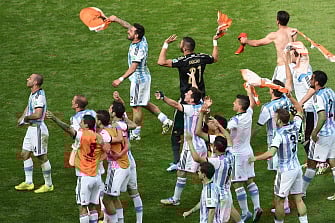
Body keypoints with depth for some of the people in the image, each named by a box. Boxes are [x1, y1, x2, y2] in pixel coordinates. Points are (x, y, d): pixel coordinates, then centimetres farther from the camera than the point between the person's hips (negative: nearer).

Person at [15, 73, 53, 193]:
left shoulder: (39, 96, -22)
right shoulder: (33, 94, 9)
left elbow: (38, 114, -31)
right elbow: (28, 107, 25)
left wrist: (25, 118, -15)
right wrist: (22, 118, 8)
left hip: (38, 128, -10)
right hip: (31, 128, 10)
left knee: (42, 157, -1)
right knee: (25, 154, 14)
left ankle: (49, 185, 10)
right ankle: (28, 183, 22)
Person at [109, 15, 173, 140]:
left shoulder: (139, 49, -28)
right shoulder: (142, 39, -3)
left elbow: (133, 68, -34)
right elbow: (128, 26, 12)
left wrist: (121, 79, -39)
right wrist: (116, 20, 11)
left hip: (139, 78, -10)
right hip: (144, 77, 10)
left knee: (136, 106, 2)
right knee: (145, 103, 22)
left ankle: (135, 134, 12)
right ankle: (165, 121, 25)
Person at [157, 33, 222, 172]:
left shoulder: (182, 61, -19)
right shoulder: (202, 58, -2)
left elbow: (161, 62, -26)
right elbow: (215, 58, 21)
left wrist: (166, 44, -17)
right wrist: (215, 42, 32)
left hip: (186, 100, -6)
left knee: (177, 132, 1)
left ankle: (176, 161, -6)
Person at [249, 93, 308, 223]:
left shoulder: (280, 134, -19)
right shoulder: (294, 127, -1)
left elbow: (270, 153, -30)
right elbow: (300, 110, 20)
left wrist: (255, 158, -19)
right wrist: (290, 97, 22)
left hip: (285, 171, -7)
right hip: (297, 168, 7)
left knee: (279, 200, 6)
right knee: (298, 199, 9)